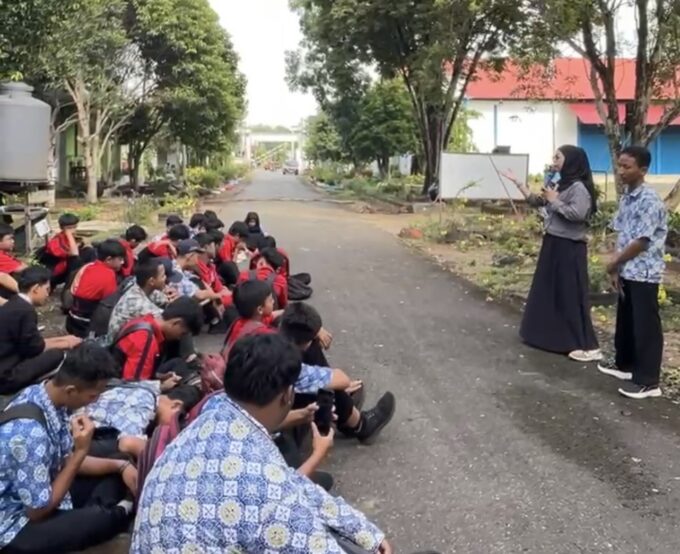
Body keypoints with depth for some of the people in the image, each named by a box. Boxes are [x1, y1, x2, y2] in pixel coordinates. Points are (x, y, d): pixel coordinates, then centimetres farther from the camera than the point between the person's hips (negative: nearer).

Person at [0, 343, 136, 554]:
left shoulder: (49, 397, -7)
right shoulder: (30, 432, -33)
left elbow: (66, 460, 6)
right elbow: (39, 511, -23)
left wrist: (120, 465, -6)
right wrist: (81, 451, -24)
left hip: (39, 491, 9)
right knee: (102, 520, -26)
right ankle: (119, 514, 2)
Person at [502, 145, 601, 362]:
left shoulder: (578, 187, -15)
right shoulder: (556, 183, 11)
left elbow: (577, 214, -27)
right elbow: (536, 202, 17)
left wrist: (554, 200, -17)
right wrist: (517, 182, 15)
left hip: (569, 248, -9)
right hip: (552, 244, 9)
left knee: (571, 295, -8)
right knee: (547, 291, 17)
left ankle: (588, 346, -3)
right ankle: (550, 334, 32)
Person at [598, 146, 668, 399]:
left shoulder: (650, 201, -18)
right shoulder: (626, 198, 10)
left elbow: (641, 241, -19)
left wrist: (614, 263, -9)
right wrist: (616, 269, 5)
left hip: (644, 273, -9)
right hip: (627, 272, 9)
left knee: (646, 325, -2)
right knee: (625, 320, 19)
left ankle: (648, 381, 4)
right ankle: (625, 364, 35)